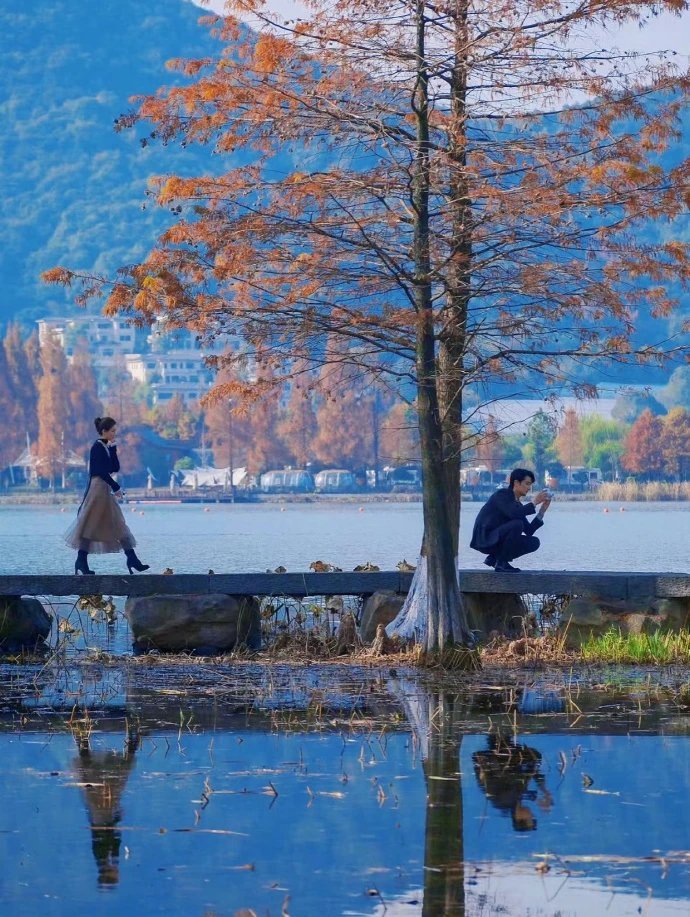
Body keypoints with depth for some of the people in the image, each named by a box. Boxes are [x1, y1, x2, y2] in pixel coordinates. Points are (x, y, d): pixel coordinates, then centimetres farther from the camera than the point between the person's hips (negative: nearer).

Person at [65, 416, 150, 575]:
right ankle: (81, 562, -1)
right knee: (90, 525, -5)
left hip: (106, 490, 10)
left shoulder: (106, 448, 15)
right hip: (98, 489, -10)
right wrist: (116, 487, -16)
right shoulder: (97, 447, -12)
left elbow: (115, 467, 11)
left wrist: (113, 449, 4)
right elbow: (102, 472, -18)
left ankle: (132, 559, 6)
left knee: (119, 525, 6)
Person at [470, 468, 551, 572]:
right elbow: (513, 513, -30)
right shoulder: (502, 494, -11)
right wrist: (535, 503, -21)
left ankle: (494, 558, 6)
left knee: (534, 542, 0)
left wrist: (542, 510, 3)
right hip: (484, 539, -9)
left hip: (498, 540, 9)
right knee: (517, 524, -28)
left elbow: (529, 531, 9)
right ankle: (501, 563, -17)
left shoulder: (517, 504, 14)